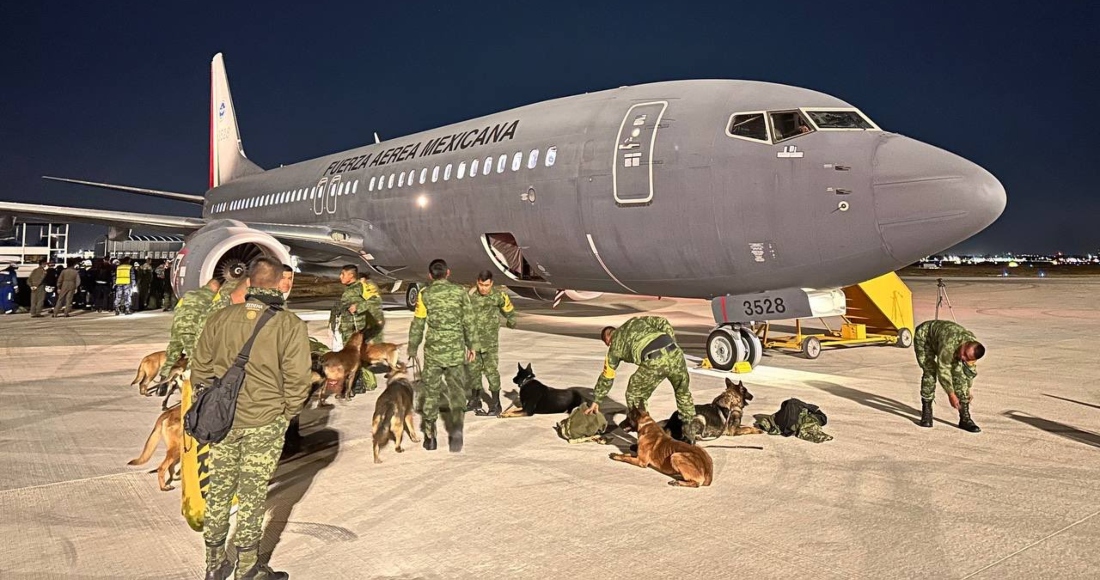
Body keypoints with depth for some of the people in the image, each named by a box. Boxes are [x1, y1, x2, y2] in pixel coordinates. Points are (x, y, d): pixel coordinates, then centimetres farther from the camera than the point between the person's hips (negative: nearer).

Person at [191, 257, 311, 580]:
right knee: (252, 493, 8)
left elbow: (200, 367, 3)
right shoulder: (291, 326, -14)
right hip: (264, 422, -3)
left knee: (219, 489, 17)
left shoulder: (221, 318, -3)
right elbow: (297, 379, -14)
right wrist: (286, 414, 2)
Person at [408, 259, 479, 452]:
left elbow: (417, 325, 2)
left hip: (433, 351, 0)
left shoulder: (424, 295, -2)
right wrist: (472, 346, 12)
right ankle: (456, 425, -13)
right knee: (457, 390, 9)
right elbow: (468, 322, 3)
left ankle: (430, 436, 15)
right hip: (456, 350, 1)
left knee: (430, 392, 11)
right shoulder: (460, 292, 1)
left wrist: (412, 349, 13)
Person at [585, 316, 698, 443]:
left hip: (654, 362, -4)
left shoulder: (615, 346, 24)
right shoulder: (636, 321, 33)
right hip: (674, 353, 4)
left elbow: (607, 377, 32)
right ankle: (690, 434, 31)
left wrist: (596, 401, 42)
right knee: (683, 392, 28)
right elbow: (663, 323, 18)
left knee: (634, 396, 20)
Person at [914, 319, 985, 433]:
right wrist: (951, 394, -25)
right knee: (930, 371, -23)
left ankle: (965, 418, -7)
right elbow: (943, 370, -34)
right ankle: (926, 411, -7)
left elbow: (970, 368, -2)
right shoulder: (949, 345, -44)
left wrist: (967, 390, 9)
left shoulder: (974, 347, -22)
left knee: (958, 371, -11)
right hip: (924, 336, -6)